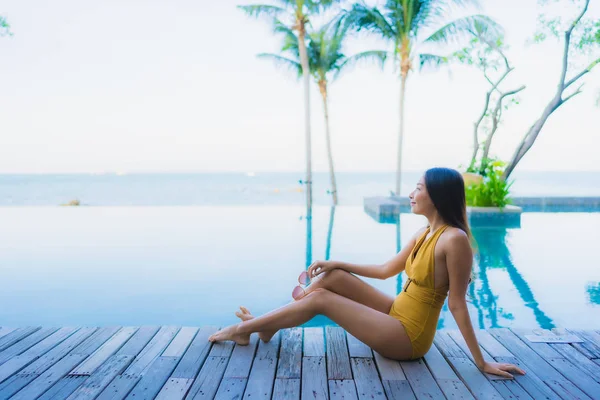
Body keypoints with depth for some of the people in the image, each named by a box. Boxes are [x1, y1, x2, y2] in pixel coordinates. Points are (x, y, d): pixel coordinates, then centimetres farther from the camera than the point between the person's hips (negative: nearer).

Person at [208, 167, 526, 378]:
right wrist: (338, 264, 11)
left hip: (409, 336, -8)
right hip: (396, 315, 8)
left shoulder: (454, 239, -22)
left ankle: (244, 329, 6)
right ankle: (268, 325, 11)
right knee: (334, 277, -2)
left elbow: (457, 304, -19)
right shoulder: (425, 233, 6)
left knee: (321, 299, -10)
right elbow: (386, 269, 13)